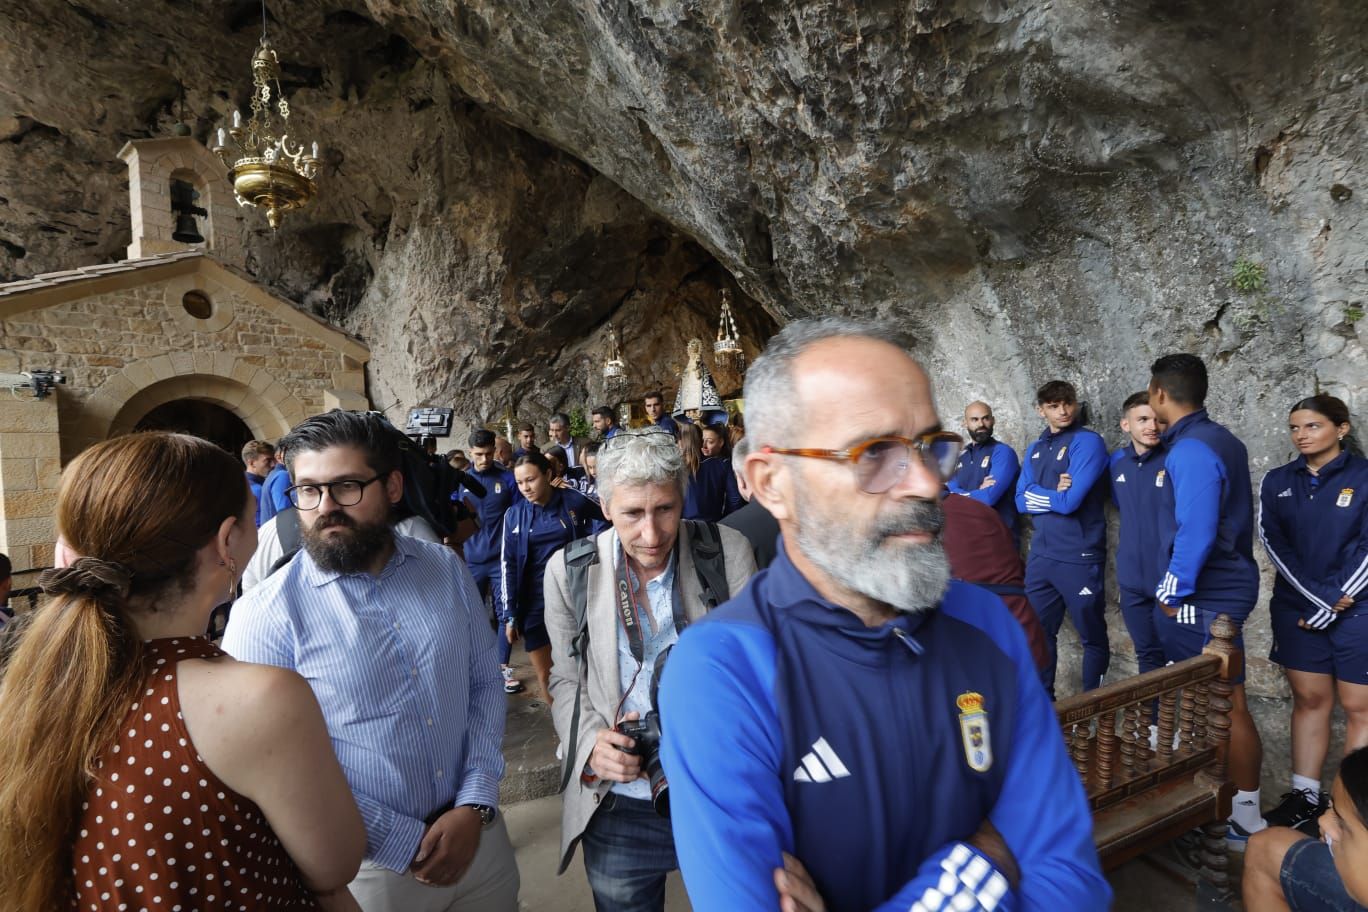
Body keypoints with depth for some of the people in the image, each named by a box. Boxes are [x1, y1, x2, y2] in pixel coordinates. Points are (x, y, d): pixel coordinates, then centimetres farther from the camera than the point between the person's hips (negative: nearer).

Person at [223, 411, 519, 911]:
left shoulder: (446, 568, -4)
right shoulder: (266, 615, -14)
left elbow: (485, 684, 1)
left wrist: (475, 806, -9)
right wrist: (406, 844, -13)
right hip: (370, 865, -3)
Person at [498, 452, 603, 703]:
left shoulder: (574, 501, -8)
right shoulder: (514, 514, -2)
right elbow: (508, 566, 0)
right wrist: (509, 615, -1)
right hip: (535, 603, 2)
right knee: (544, 675, 9)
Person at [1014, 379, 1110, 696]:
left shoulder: (1088, 442, -7)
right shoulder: (1034, 449, 12)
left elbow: (1070, 502, -17)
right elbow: (1021, 500, 3)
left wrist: (1040, 495, -1)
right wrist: (1055, 493, -11)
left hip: (1079, 557, -6)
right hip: (1041, 555, 6)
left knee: (1093, 636, 8)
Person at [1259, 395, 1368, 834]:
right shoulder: (1277, 481, 5)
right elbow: (1273, 542, -2)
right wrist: (1320, 597, -11)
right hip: (1296, 608, 3)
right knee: (1309, 699, 10)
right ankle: (1306, 795, 18)